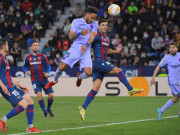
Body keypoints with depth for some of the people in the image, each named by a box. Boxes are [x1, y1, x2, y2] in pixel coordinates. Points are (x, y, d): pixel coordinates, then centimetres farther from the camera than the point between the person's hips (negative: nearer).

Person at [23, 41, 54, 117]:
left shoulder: (42, 56, 2)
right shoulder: (28, 58, 7)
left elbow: (48, 66, 2)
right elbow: (24, 67, 21)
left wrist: (47, 72, -18)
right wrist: (26, 71, -2)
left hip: (44, 79, 0)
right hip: (35, 80, 0)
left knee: (51, 95, -4)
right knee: (39, 95, -19)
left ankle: (48, 109, 24)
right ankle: (45, 112, -5)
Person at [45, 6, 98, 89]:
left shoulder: (94, 24, 10)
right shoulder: (76, 22, 5)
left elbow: (92, 37, -1)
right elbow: (71, 37, -3)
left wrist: (86, 45, -21)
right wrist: (80, 33, -22)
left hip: (86, 50, 1)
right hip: (75, 47, -1)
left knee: (88, 73, -14)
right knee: (62, 67, -11)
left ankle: (80, 77, 24)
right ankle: (54, 81, 21)